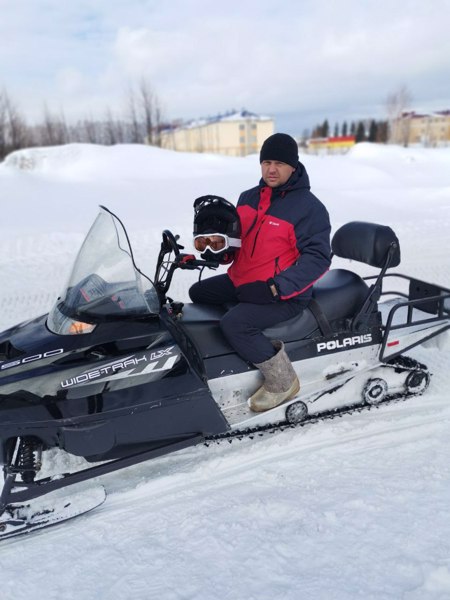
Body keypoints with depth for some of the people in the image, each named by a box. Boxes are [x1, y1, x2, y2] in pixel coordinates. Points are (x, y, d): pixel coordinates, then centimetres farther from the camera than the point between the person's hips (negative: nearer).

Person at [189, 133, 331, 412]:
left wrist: (277, 288, -28)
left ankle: (282, 381, -9)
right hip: (242, 281, 9)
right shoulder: (248, 198, 8)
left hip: (285, 294, -9)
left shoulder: (309, 207, -14)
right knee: (198, 293, 14)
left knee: (234, 323, -29)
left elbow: (318, 258, -19)